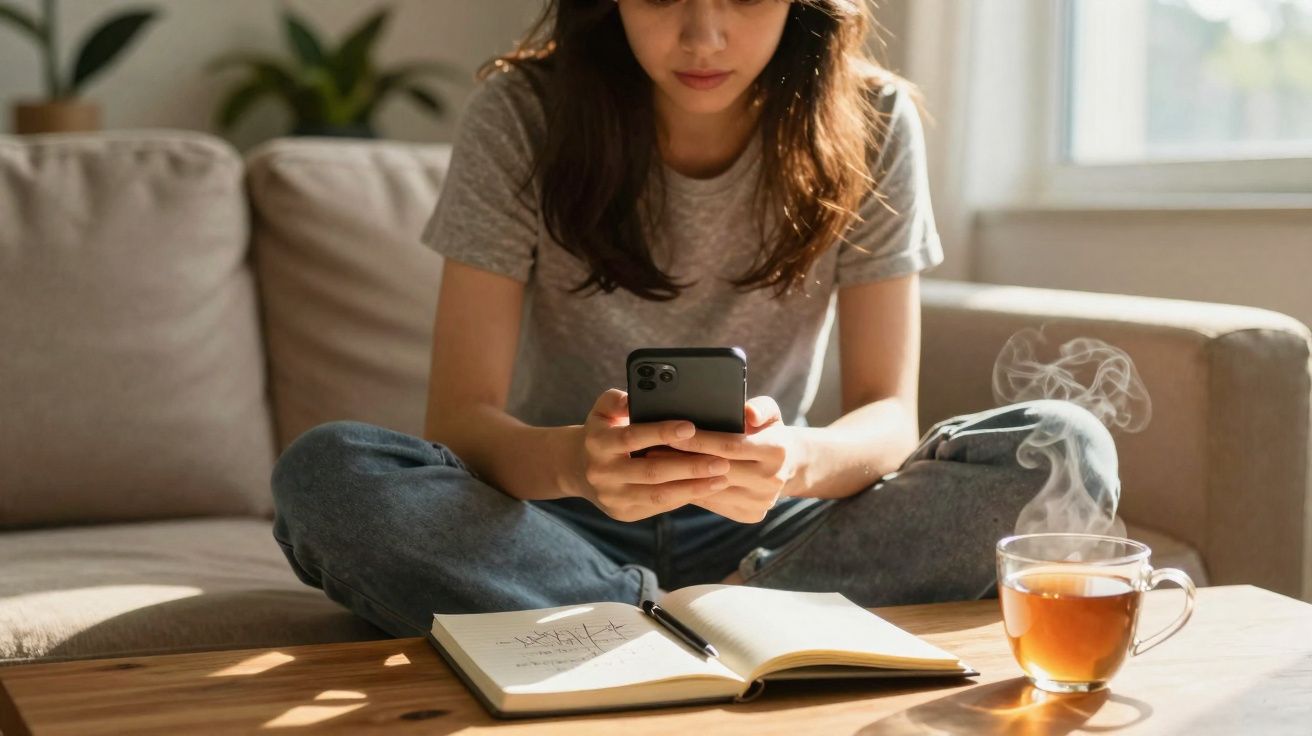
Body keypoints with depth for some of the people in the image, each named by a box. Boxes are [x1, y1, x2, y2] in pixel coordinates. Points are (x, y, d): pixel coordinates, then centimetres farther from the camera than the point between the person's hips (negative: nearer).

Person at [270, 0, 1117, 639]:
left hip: (756, 528, 1)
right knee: (326, 474, -31)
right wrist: (571, 459, -41)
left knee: (1064, 448, -21)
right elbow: (460, 418, -16)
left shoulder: (870, 124, -8)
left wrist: (797, 461, -36)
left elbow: (889, 414, -11)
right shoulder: (522, 117, -12)